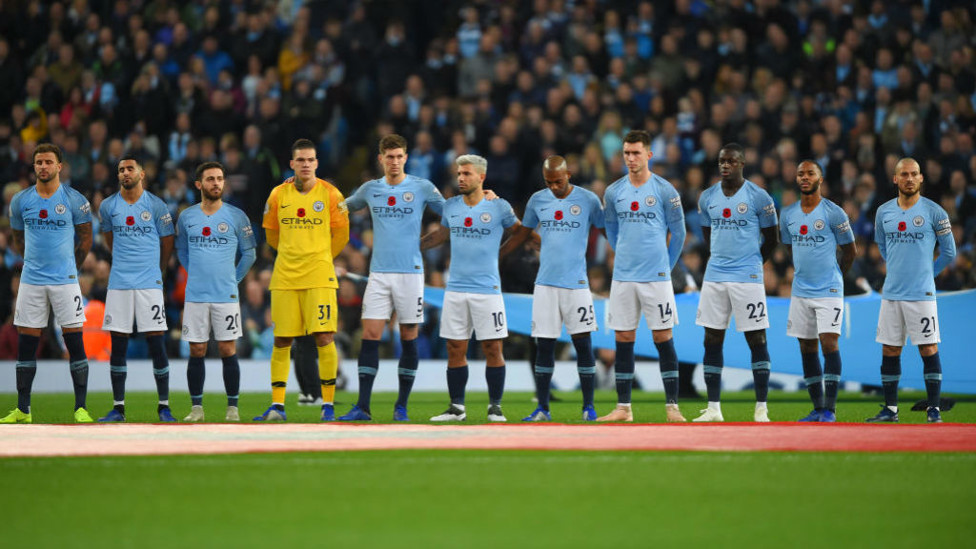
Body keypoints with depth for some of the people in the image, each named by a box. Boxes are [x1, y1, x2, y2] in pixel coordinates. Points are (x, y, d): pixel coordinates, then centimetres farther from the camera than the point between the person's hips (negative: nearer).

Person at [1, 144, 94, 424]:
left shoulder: (75, 200, -2)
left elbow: (85, 240, 7)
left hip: (65, 280, -3)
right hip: (31, 281, 3)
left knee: (75, 341, -5)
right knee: (25, 344, 3)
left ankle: (81, 408, -1)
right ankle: (22, 409, 10)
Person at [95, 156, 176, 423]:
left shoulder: (156, 206, 0)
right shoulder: (107, 207, 5)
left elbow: (167, 243, 11)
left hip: (150, 283, -2)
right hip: (119, 284, 2)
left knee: (157, 344, -4)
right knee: (117, 345, 2)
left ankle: (164, 406, 4)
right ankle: (118, 408, 7)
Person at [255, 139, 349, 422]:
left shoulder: (330, 194, -1)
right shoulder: (278, 195, 5)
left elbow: (341, 234, 9)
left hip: (319, 276, -2)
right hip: (285, 278, 2)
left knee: (324, 337, -9)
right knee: (281, 340, 2)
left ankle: (328, 404, -2)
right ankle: (277, 406, 7)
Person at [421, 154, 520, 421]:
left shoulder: (499, 207, -3)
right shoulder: (451, 207, 9)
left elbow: (518, 231, 16)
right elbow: (441, 234, 26)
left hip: (487, 288, -3)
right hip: (455, 289, 3)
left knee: (493, 349, -3)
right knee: (455, 349, 3)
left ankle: (495, 407, 7)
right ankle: (457, 407, 11)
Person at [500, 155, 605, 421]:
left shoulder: (588, 200, -1)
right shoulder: (537, 200, 8)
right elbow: (521, 235, 20)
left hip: (576, 282, -2)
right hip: (545, 283, 3)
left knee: (583, 342, -3)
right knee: (544, 345, 2)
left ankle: (589, 406, 4)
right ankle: (542, 408, 7)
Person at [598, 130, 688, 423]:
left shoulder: (664, 190, -3)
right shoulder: (613, 192, 6)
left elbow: (678, 232, 6)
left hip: (657, 277, -3)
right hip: (623, 277, 3)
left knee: (663, 338, -3)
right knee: (623, 339, 4)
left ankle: (672, 407, 1)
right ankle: (623, 407, 8)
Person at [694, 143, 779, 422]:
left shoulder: (758, 196, -5)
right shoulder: (708, 197, 9)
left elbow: (771, 237, 4)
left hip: (747, 277, -4)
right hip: (715, 275, 4)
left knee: (756, 339, -3)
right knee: (712, 340, 3)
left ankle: (761, 408, 1)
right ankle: (713, 408, 8)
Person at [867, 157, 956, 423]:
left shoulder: (934, 212, -4)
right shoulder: (883, 212, 8)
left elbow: (948, 252, 5)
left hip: (922, 293, -4)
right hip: (891, 292, 4)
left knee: (928, 350, -4)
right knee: (889, 351, 6)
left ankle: (933, 410, 1)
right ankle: (890, 409, 14)